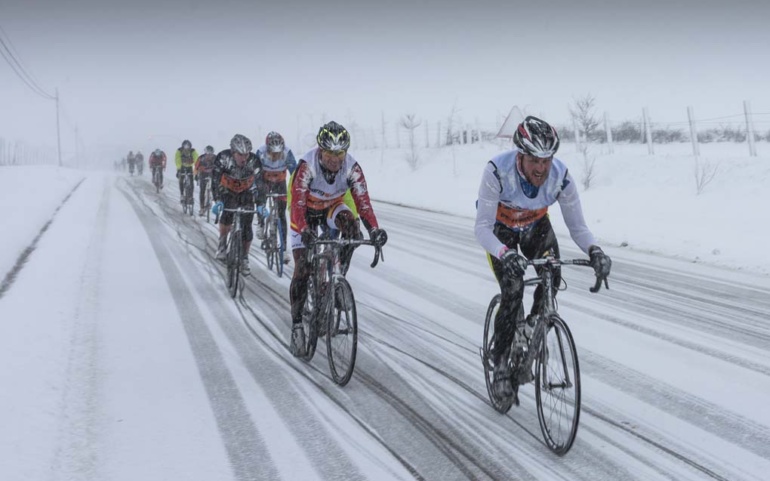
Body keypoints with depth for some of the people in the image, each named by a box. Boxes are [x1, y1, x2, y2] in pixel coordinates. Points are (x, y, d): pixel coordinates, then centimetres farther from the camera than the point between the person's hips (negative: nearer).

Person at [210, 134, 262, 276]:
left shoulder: (254, 161, -28)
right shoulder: (223, 158, -30)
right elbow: (215, 180, -32)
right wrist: (217, 201, -44)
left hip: (246, 193, 1)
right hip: (228, 191, -1)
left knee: (247, 226, -8)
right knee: (227, 214, -26)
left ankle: (244, 259, 8)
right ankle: (222, 243, 1)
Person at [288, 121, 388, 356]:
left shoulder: (352, 167, -26)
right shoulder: (307, 165, -34)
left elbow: (362, 201, -32)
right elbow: (298, 201, -42)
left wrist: (374, 229, -49)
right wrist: (304, 230, -58)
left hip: (332, 207, 2)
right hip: (307, 211, -2)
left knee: (351, 225, -32)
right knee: (302, 268, -10)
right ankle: (296, 324, -1)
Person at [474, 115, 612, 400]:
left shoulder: (561, 177, -30)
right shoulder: (497, 171, -38)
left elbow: (577, 226, -22)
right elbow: (482, 228, -39)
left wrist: (594, 251, -43)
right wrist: (506, 255, -57)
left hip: (536, 225, 3)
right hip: (500, 228, -3)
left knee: (552, 277, -22)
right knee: (513, 291, -18)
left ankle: (530, 329, 6)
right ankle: (500, 361, 1)